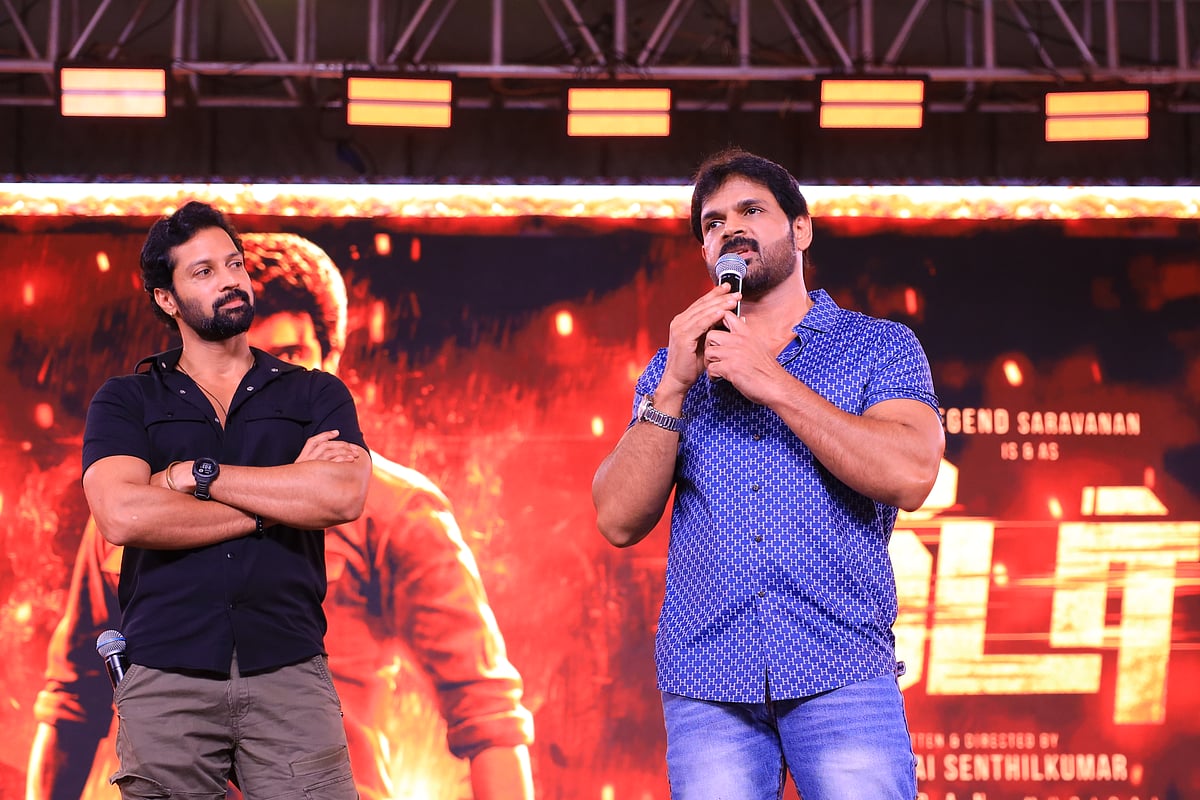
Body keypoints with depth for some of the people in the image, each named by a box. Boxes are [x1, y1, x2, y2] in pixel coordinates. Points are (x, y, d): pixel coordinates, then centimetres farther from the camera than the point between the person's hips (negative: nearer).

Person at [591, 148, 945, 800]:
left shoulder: (881, 348, 8)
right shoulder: (673, 368, 16)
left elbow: (910, 475, -11)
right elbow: (619, 521, 5)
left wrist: (770, 381, -10)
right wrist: (675, 385, -6)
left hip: (839, 672, -2)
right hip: (704, 683, 2)